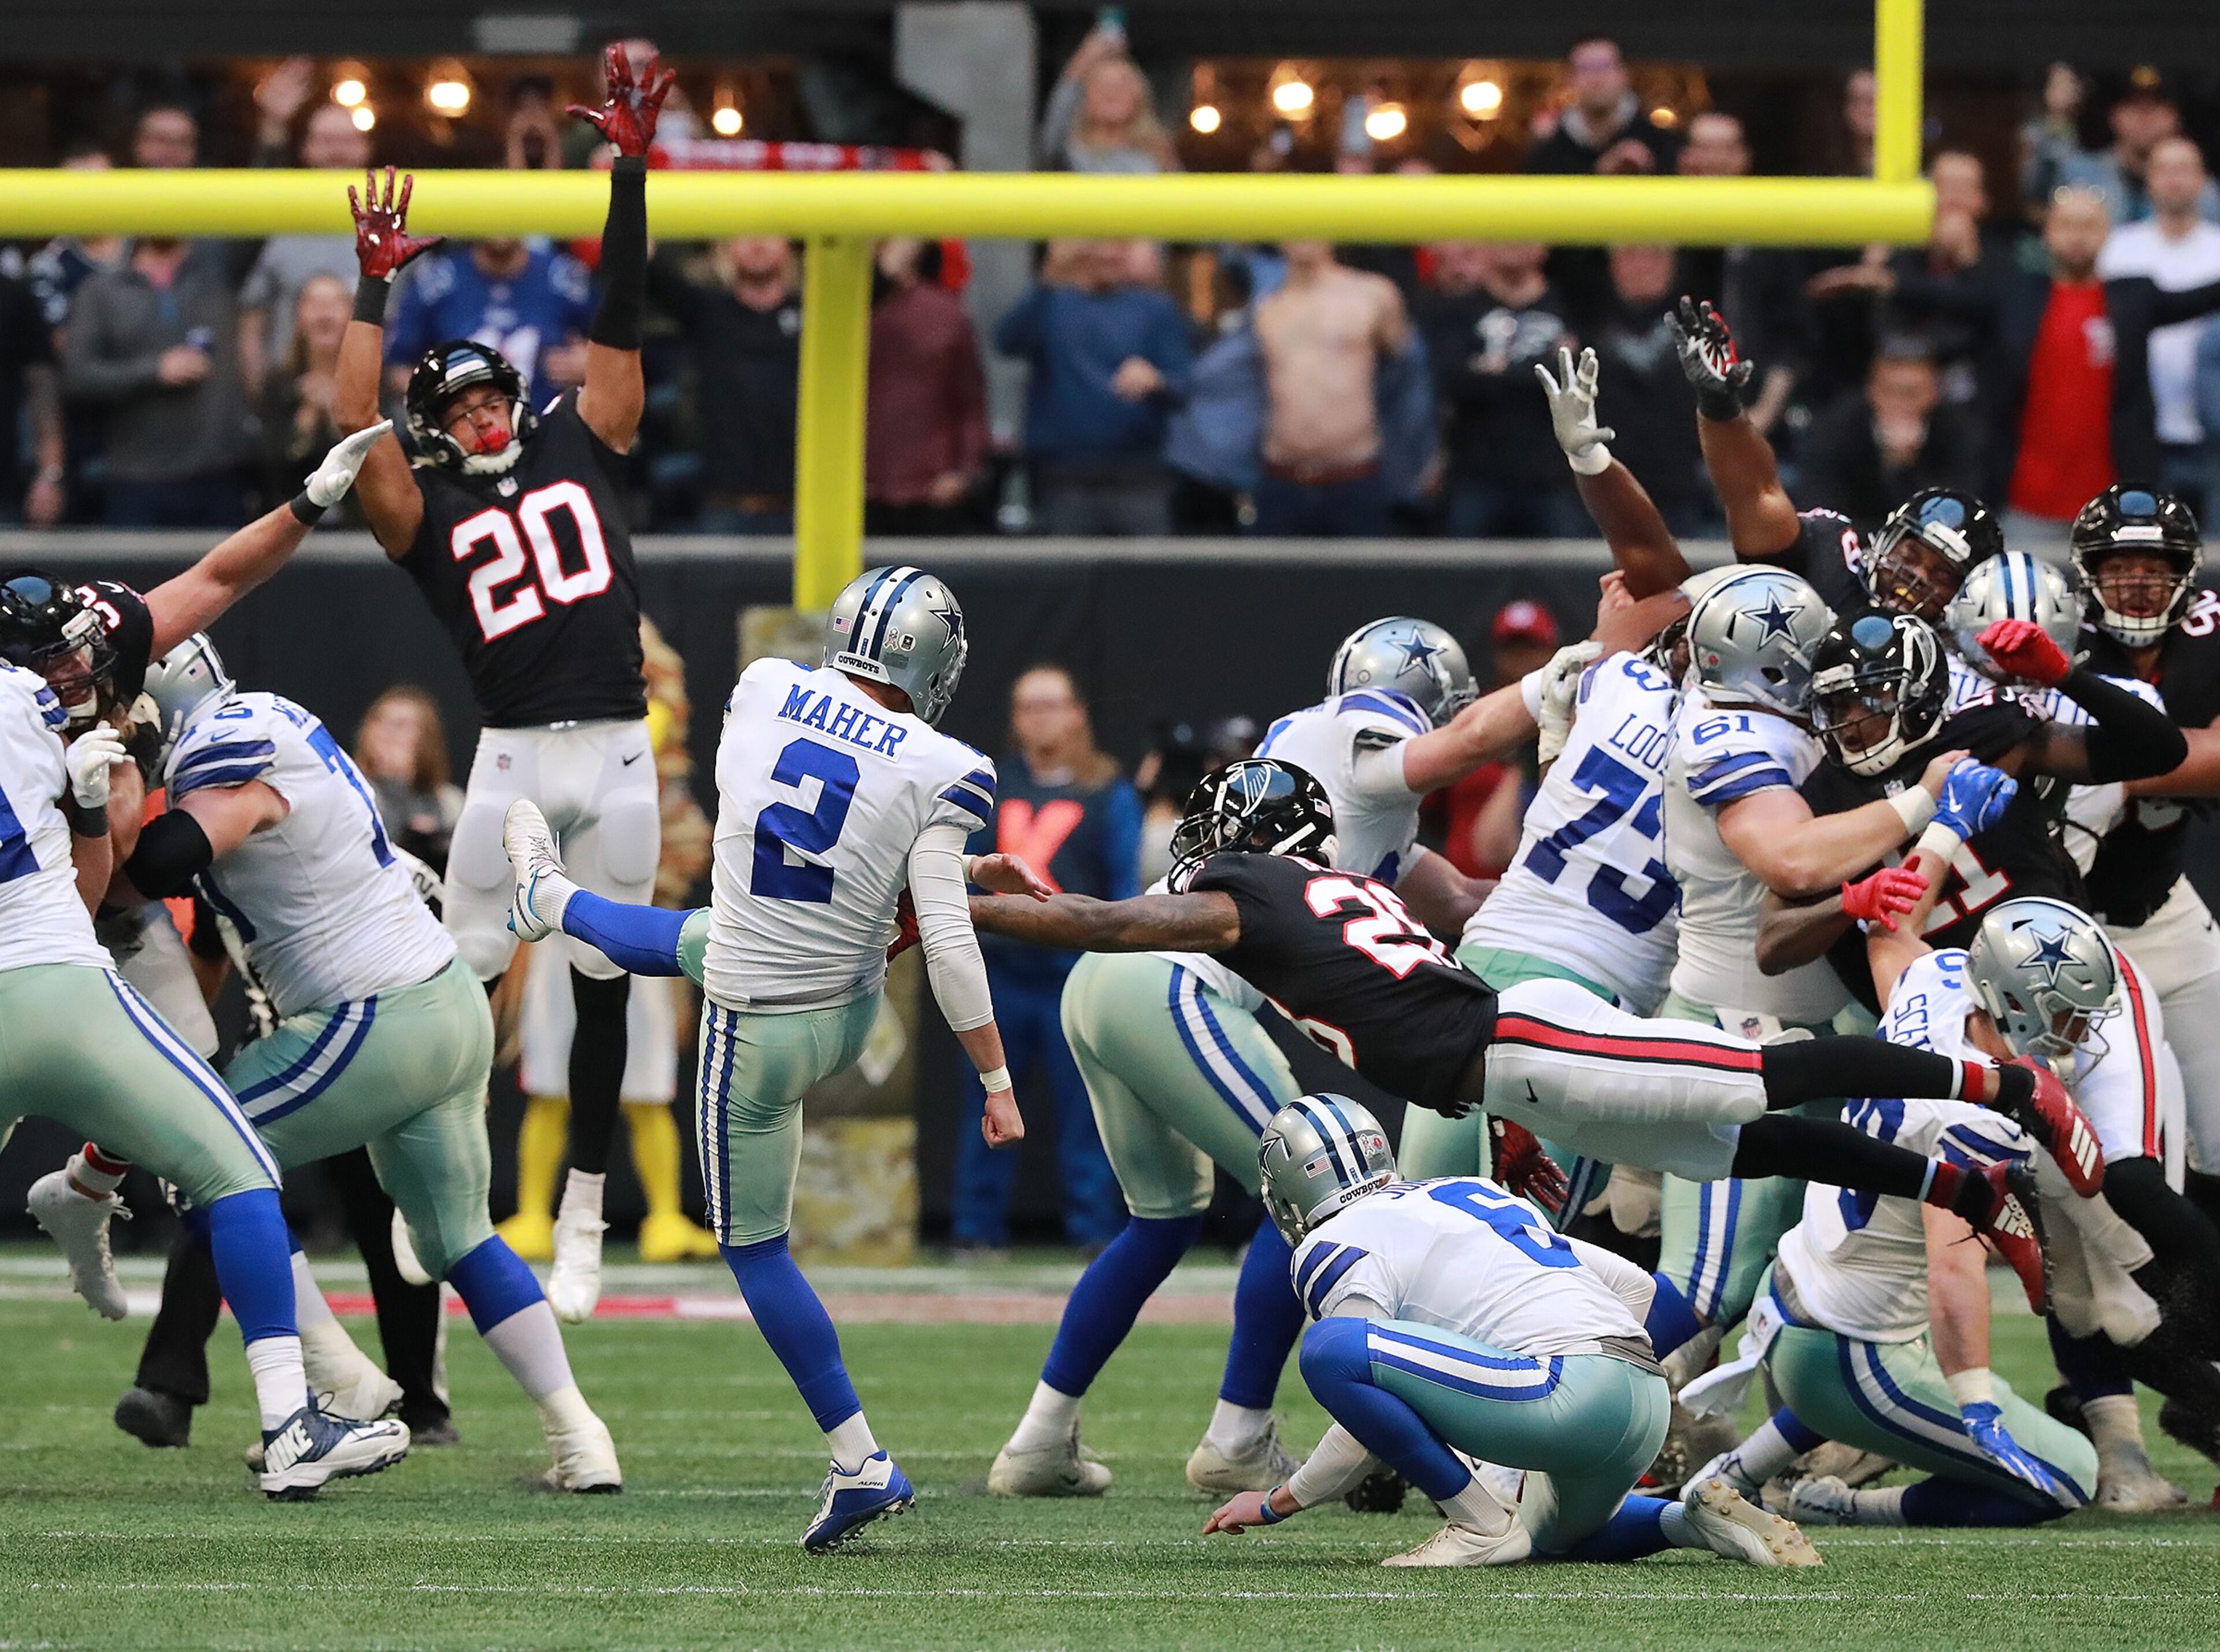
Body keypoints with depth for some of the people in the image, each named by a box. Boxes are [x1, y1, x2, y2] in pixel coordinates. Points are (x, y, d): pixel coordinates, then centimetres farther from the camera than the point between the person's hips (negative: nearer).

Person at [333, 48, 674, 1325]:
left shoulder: (578, 452, 14)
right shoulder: (429, 514, 7)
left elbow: (619, 325, 9)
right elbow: (357, 432, -8)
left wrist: (630, 168, 1)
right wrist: (376, 290, -9)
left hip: (620, 758, 2)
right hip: (515, 761, -2)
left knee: (603, 989, 7)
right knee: (463, 983, -2)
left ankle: (584, 1219, 15)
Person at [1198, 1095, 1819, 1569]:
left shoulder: (1338, 1247, 5)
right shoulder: (1472, 1194, 29)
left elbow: (1365, 1440, 1)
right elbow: (1632, 1283, 29)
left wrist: (1274, 1504, 14)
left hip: (1569, 1393, -9)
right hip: (1649, 1398, 9)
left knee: (1329, 1347, -13)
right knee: (1559, 1536, 37)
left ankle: (1481, 1525, -7)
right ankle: (1696, 1521, 10)